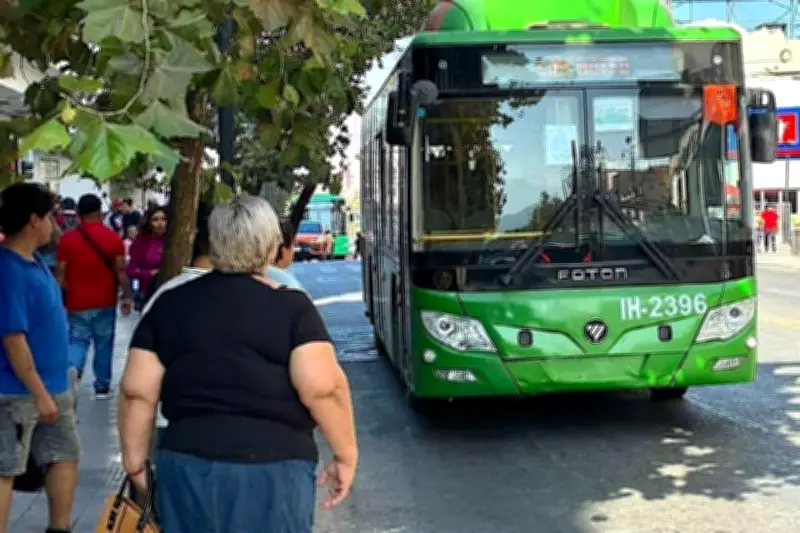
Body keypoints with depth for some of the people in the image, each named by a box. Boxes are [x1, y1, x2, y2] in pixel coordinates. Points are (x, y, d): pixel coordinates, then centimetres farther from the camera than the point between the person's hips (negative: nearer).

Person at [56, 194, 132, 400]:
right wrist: (127, 296, 1)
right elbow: (120, 271, -7)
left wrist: (63, 299, 6)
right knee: (104, 344, 11)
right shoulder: (113, 238, -5)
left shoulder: (67, 238, -4)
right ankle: (102, 387, 18)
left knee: (77, 342, 7)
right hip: (105, 301, 0)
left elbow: (61, 274, -3)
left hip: (77, 302, 0)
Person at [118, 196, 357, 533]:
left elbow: (137, 393, 3)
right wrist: (346, 455, -4)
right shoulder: (291, 307, -5)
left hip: (186, 466, 3)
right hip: (272, 469, -3)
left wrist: (135, 464, 13)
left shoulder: (168, 305, 5)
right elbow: (322, 388, -15)